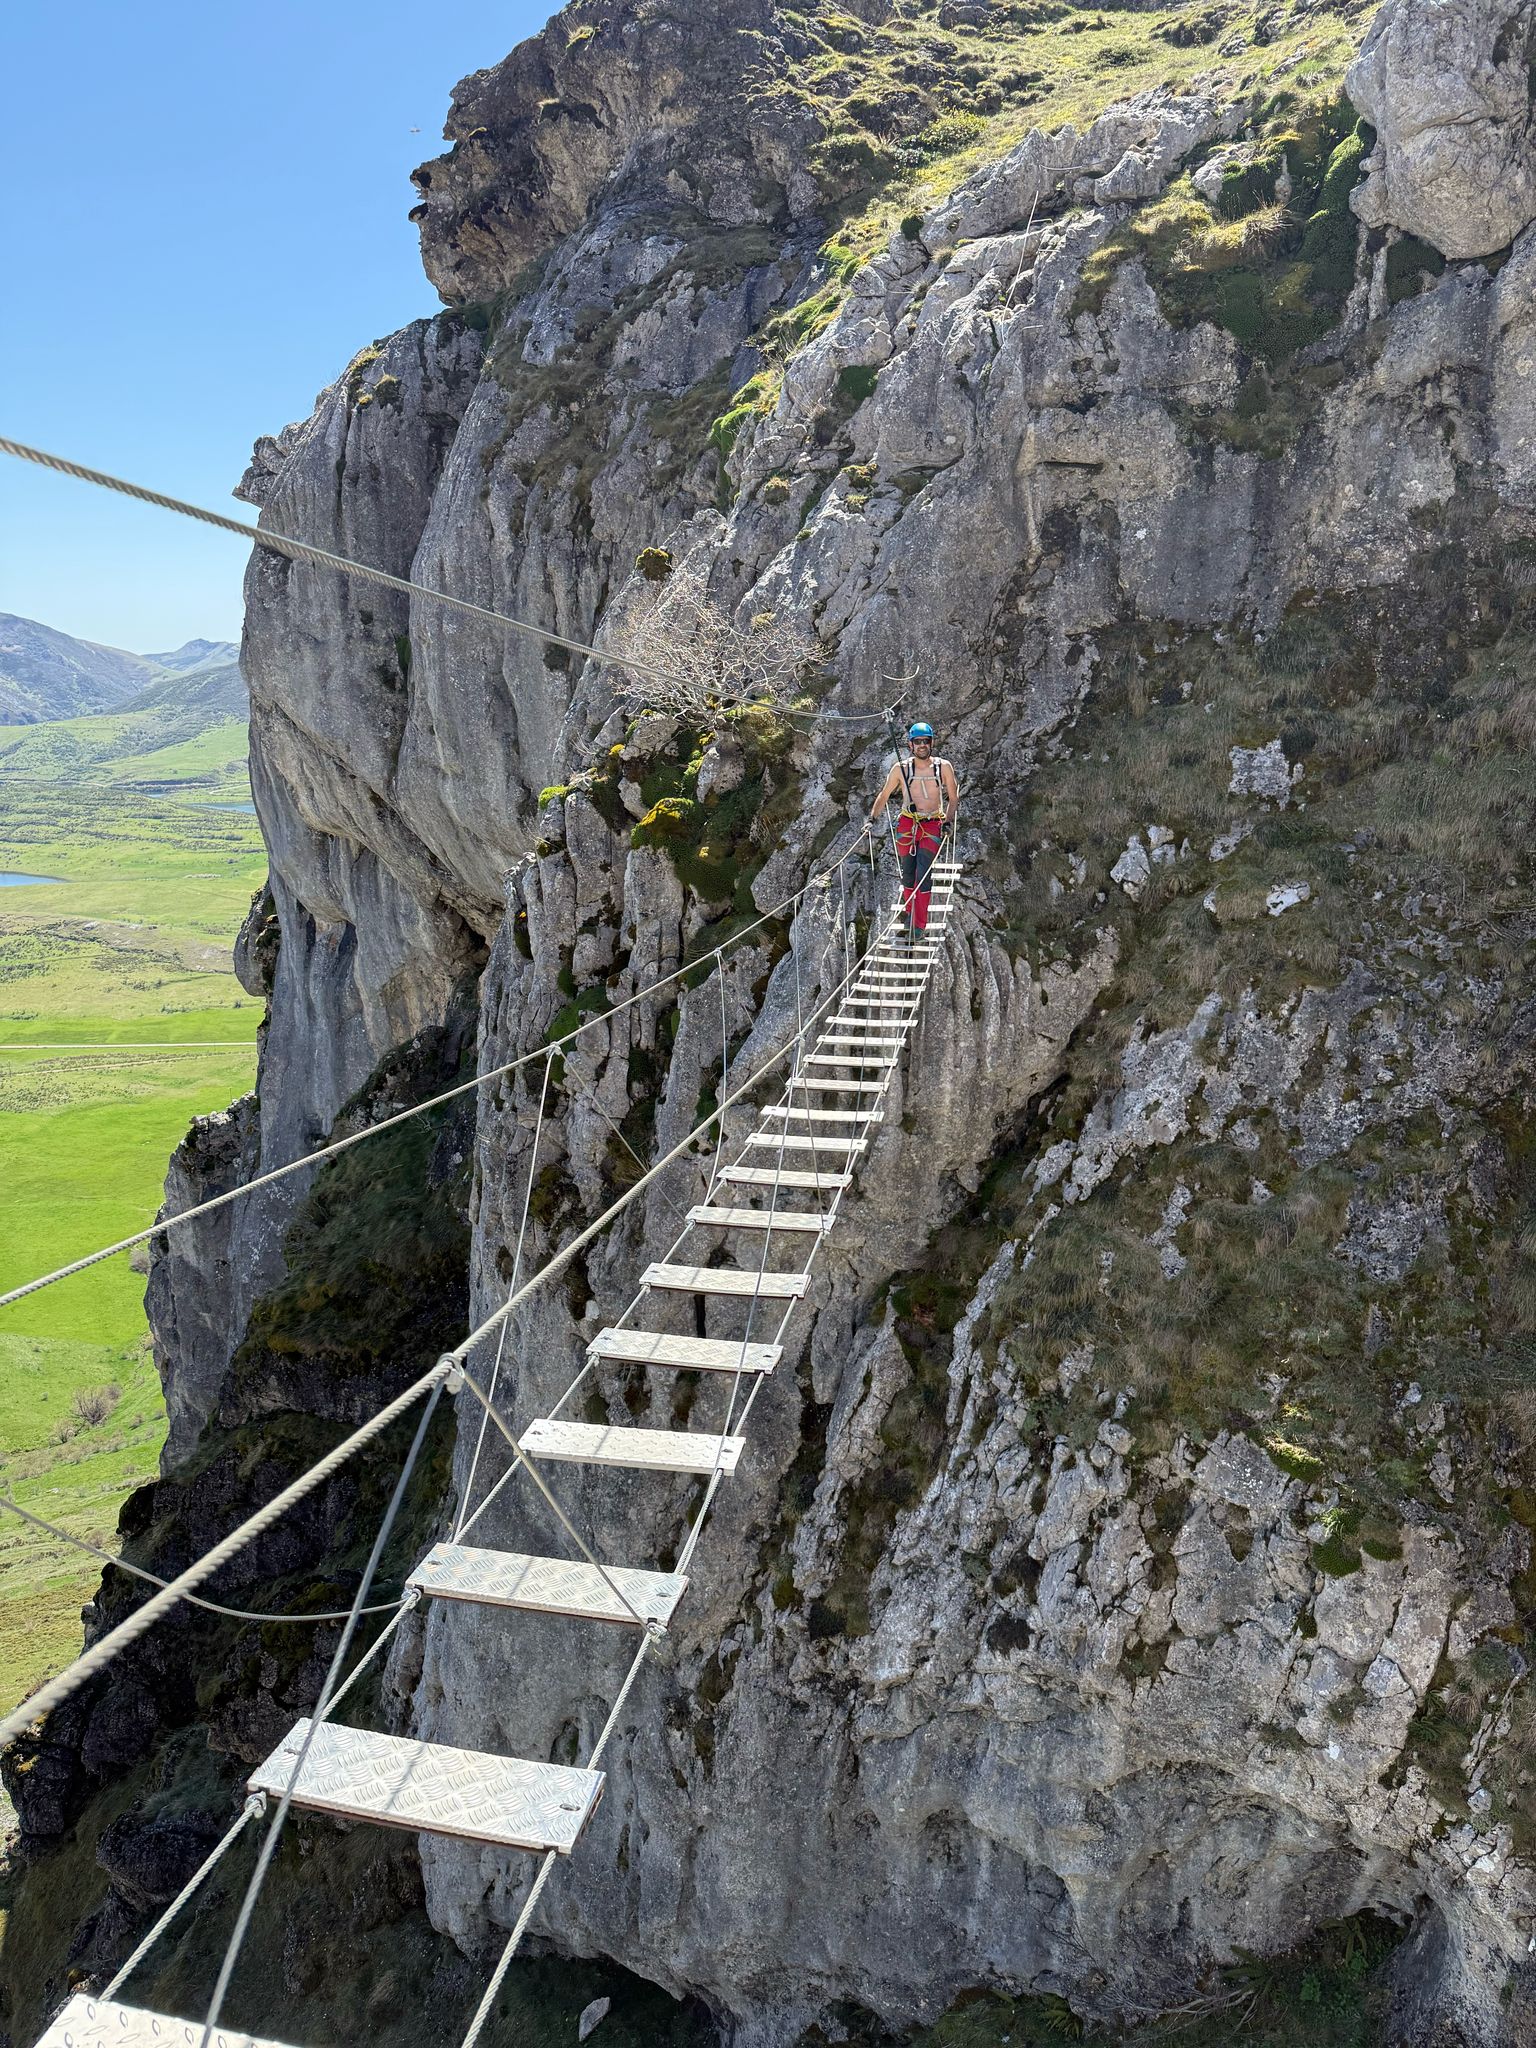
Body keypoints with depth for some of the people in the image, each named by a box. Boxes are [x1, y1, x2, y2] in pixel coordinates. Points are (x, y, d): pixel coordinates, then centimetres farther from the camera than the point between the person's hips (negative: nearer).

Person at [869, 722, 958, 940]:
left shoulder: (943, 767, 0)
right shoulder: (901, 768, 1)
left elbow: (953, 797, 10)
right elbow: (884, 795, 12)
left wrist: (948, 821, -3)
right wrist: (873, 818, 3)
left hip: (933, 826, -1)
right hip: (907, 824, 2)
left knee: (923, 874, -12)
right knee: (908, 873, 5)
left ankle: (919, 925, -10)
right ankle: (909, 912, 29)